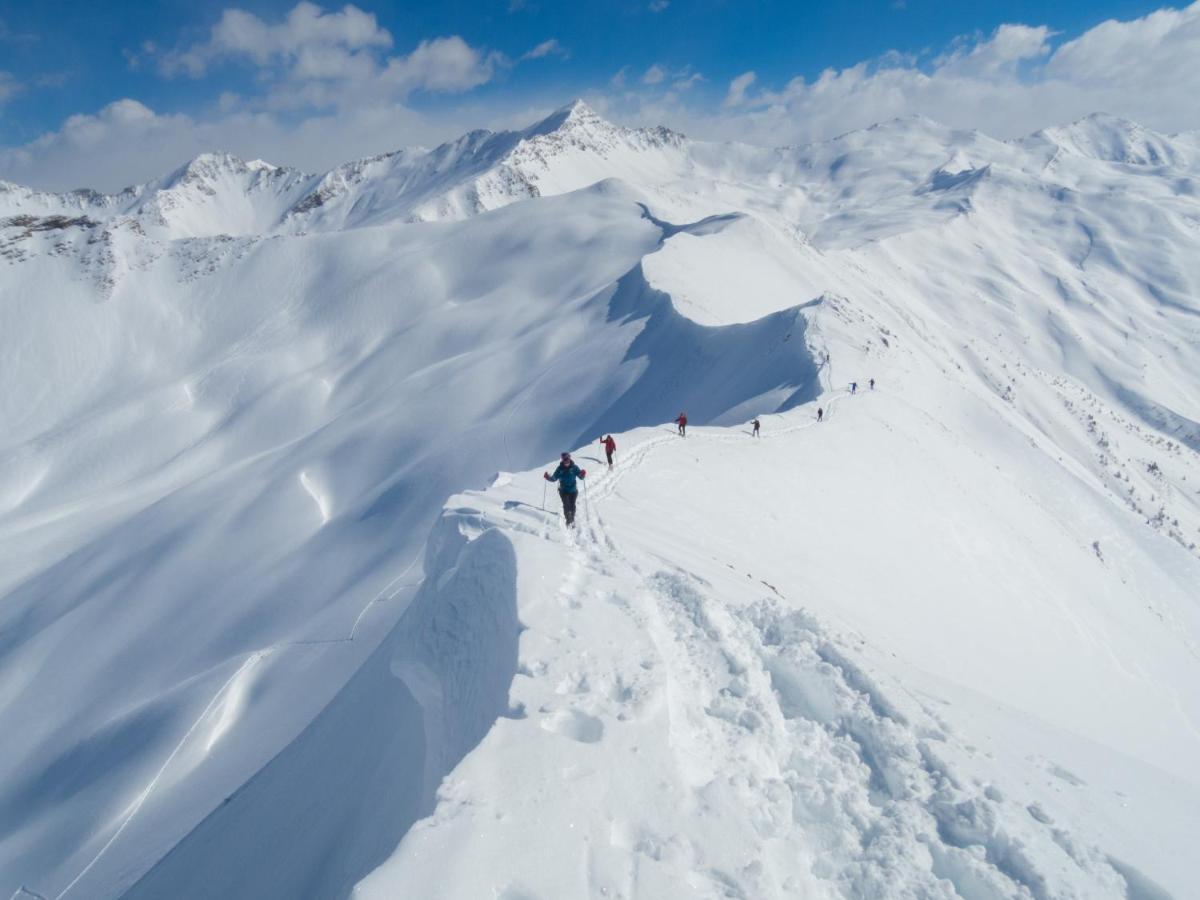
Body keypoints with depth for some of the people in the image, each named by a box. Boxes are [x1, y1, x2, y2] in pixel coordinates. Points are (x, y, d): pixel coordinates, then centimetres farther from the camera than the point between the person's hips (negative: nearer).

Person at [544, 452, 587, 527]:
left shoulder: (574, 467, -4)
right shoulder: (560, 468, -1)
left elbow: (581, 477, -4)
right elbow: (554, 478, 3)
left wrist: (582, 475, -26)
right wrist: (548, 477, -15)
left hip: (573, 490, 0)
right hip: (563, 490, 0)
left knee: (572, 505, 2)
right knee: (566, 505, -13)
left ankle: (572, 520, 23)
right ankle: (568, 521, -6)